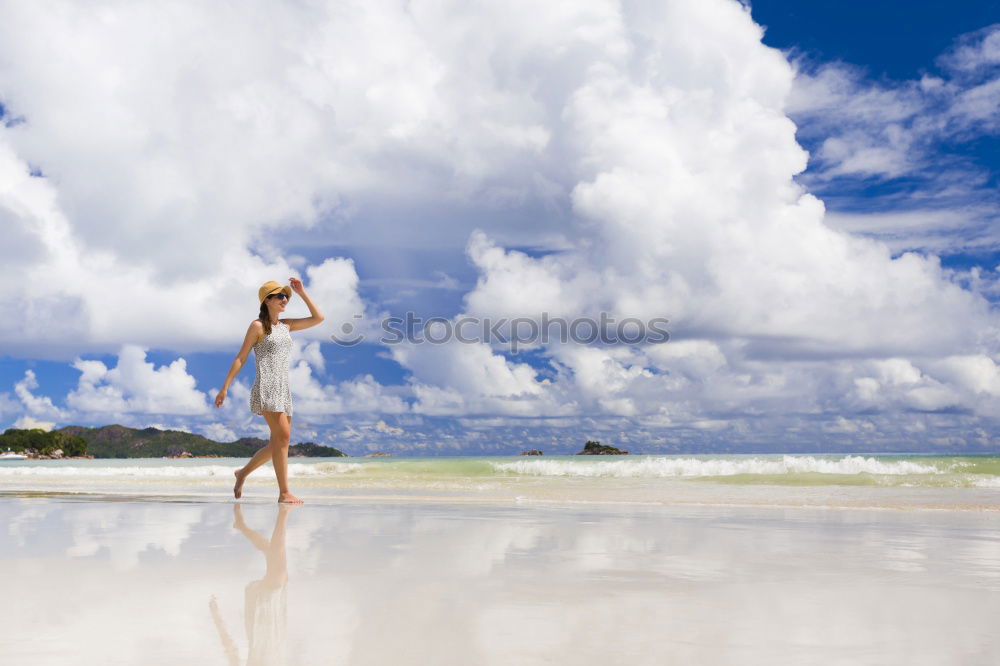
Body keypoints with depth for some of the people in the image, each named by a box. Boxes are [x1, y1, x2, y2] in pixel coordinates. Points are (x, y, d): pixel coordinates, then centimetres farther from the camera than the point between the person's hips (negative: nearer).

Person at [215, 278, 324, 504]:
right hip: (266, 387, -7)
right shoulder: (258, 326, 1)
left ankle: (243, 472, 28)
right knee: (283, 436, -18)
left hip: (283, 390, 7)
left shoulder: (286, 325, 18)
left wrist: (302, 293, 13)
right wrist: (224, 388, -4)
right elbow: (240, 358, 0)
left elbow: (317, 318, 16)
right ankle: (284, 492, -16)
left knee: (278, 444, 8)